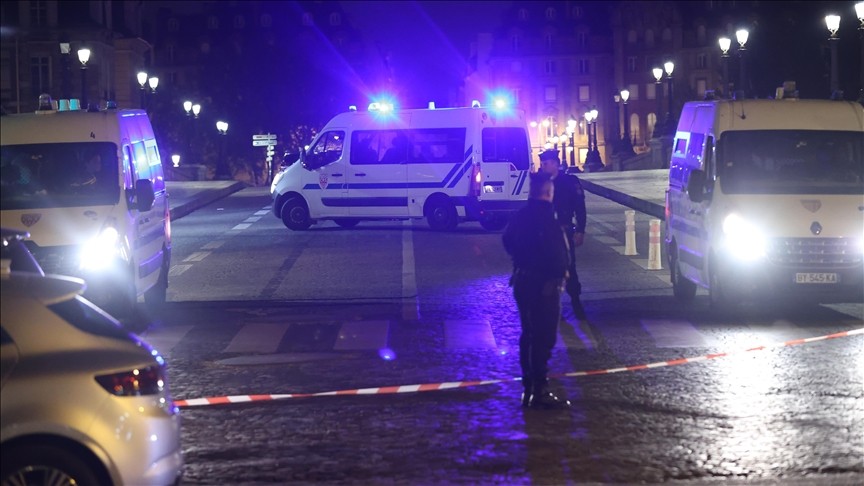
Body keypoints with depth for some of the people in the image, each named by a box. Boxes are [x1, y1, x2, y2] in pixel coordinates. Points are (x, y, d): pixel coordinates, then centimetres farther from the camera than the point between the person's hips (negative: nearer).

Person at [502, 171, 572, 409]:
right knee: (544, 337, -5)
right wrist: (561, 272, -7)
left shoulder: (520, 216, 6)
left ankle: (528, 388, 23)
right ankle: (540, 391, -5)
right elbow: (556, 253, -23)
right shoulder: (545, 218, -21)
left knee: (529, 334, 17)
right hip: (545, 284, -9)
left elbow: (508, 240, 21)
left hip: (522, 280, 9)